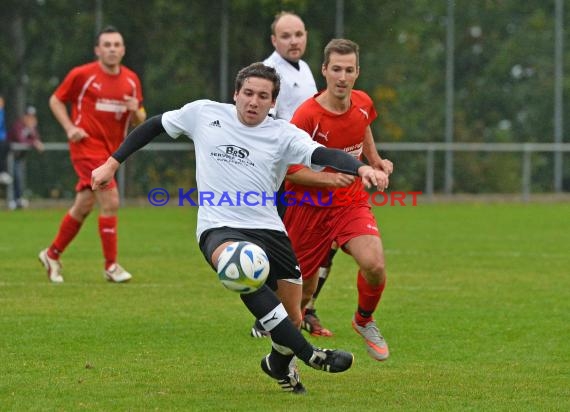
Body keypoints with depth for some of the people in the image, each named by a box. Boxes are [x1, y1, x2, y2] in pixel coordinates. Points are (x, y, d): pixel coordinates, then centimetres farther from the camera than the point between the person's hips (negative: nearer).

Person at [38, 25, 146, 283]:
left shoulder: (131, 80, 7)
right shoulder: (81, 75, -7)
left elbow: (139, 121, 13)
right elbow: (56, 100, 3)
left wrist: (136, 111, -11)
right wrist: (70, 127, -11)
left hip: (110, 151, 6)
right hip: (87, 146, -6)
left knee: (83, 208, 13)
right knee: (110, 201, -16)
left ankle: (52, 255, 30)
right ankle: (111, 266, -9)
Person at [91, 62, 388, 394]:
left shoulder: (284, 134, 0)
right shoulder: (204, 114, 4)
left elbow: (323, 155, -17)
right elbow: (155, 126, 17)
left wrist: (360, 168, -37)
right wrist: (112, 163, 15)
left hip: (269, 230, 2)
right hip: (219, 229, -2)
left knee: (293, 319, 3)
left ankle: (279, 364, 42)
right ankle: (308, 355, -40)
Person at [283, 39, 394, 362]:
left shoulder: (363, 103, -3)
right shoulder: (307, 115, -20)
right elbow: (288, 168, -18)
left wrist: (375, 160, 15)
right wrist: (331, 179, -29)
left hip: (352, 202, 3)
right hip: (310, 206, -3)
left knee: (375, 265, -23)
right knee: (304, 288, 5)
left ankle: (364, 320, 9)